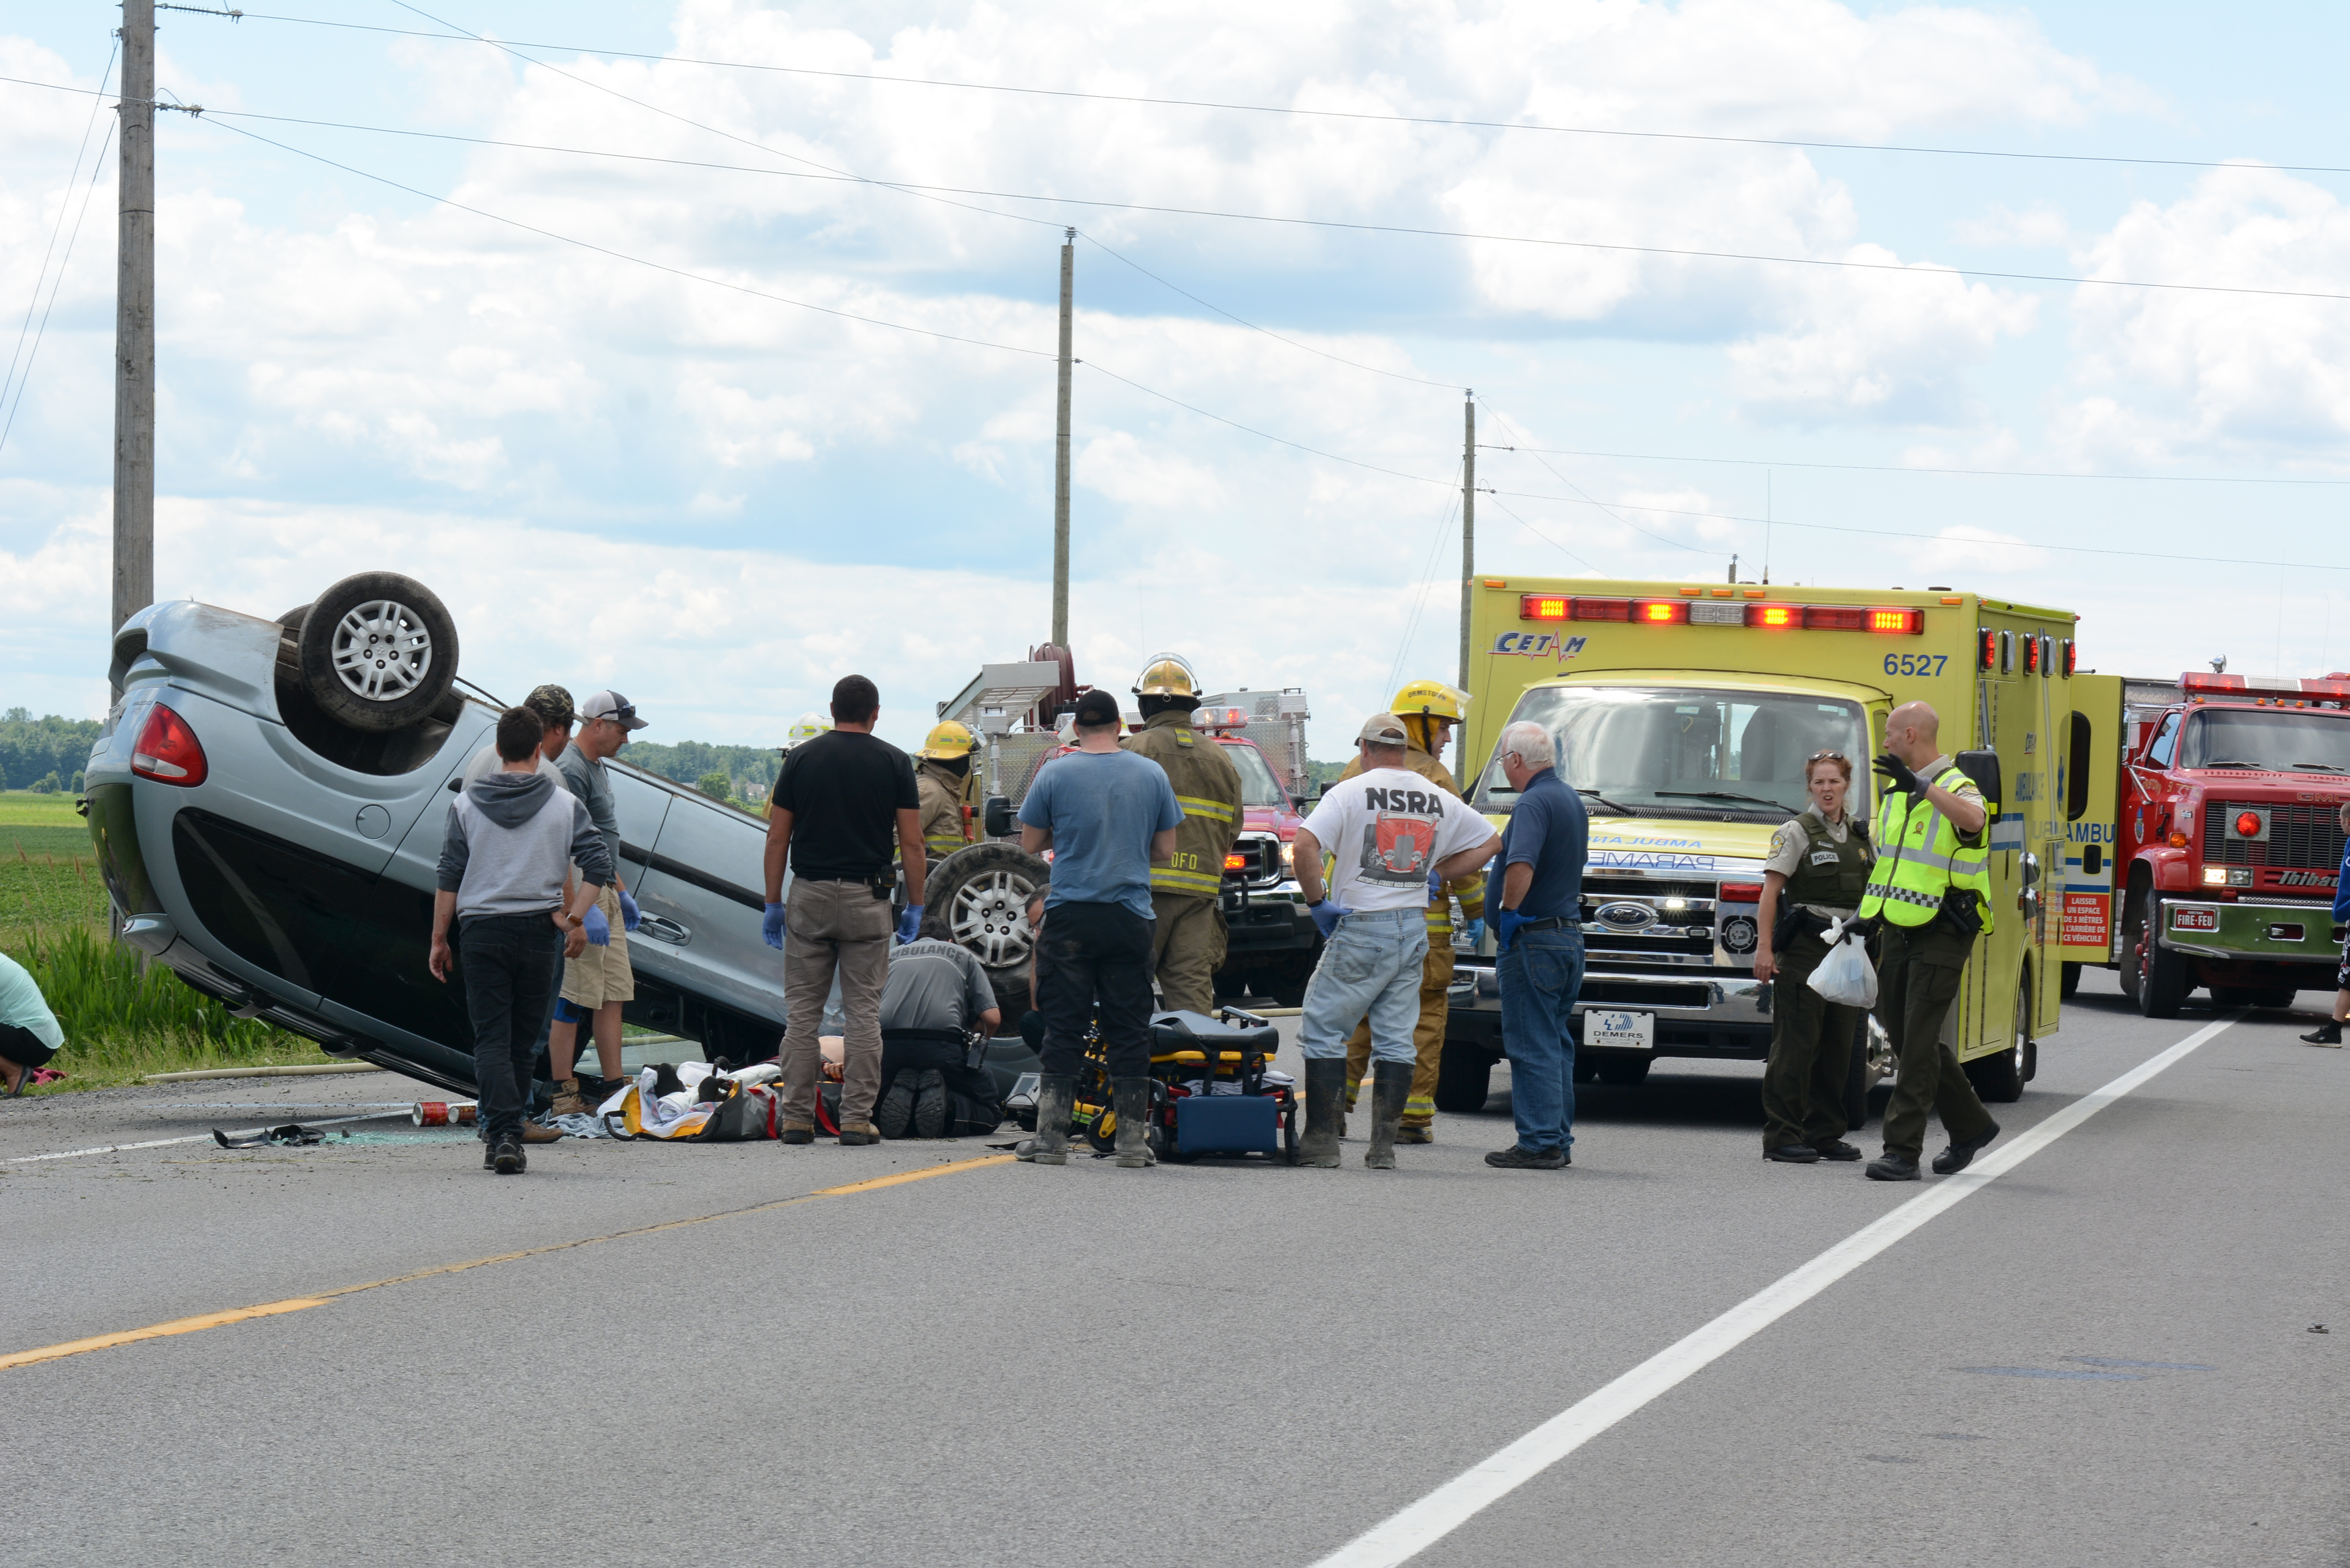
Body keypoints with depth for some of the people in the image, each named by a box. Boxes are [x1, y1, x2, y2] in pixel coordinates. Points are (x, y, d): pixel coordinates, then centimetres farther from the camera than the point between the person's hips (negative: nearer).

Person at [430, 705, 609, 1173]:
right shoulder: (565, 805, 1)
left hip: (482, 930, -1)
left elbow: (448, 879, 1)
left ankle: (504, 1134, -19)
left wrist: (439, 940, 7)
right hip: (539, 930, 1)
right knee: (523, 1041, 12)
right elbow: (598, 867, -7)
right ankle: (505, 1135, 18)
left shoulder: (466, 805, 1)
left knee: (492, 1039, -2)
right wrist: (576, 919, -3)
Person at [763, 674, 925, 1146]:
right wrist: (915, 907, 6)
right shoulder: (894, 762, 0)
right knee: (863, 1013, 3)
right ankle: (856, 1120, 0)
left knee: (802, 1012, 6)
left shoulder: (802, 758, 2)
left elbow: (777, 837, 2)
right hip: (867, 896, -1)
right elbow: (912, 843, -2)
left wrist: (773, 903, 9)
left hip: (809, 895, 1)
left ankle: (798, 1119, 4)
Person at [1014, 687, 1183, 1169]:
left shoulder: (1055, 774, -3)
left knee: (1063, 1028, 3)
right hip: (1131, 920, 1)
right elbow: (1165, 852, 8)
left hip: (1070, 915, -1)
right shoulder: (1152, 774, 2)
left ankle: (1052, 1135, 0)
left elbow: (1030, 843, 6)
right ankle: (1132, 1138, 3)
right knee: (1129, 1031, 5)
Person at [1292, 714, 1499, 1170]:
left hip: (1360, 930, -5)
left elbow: (1306, 845, -19)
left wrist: (1316, 901, -9)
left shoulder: (1351, 792, -6)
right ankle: (1383, 1146, 5)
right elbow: (1487, 842, 21)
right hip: (1414, 930, 5)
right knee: (1396, 1041, 8)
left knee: (1322, 1031, 3)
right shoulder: (1438, 800, 10)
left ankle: (1321, 1141, -1)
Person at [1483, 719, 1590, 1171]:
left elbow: (1521, 865, -32)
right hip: (1569, 936, 9)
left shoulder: (1534, 803, -16)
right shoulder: (1572, 801, 16)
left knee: (1531, 1046, -6)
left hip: (1534, 941, -9)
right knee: (1555, 1044, 15)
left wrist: (1509, 913, -18)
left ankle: (1538, 1143, -8)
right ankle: (1558, 1141, 18)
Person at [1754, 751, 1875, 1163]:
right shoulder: (1796, 833, -3)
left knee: (1838, 1046, 8)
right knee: (1796, 1044, -8)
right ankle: (1781, 1136, -6)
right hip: (1804, 948, -6)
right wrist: (1765, 948, -16)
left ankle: (1824, 1133, 16)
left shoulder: (1859, 835, 15)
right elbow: (1770, 892, -7)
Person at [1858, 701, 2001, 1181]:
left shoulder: (1957, 789, -12)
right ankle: (1971, 1126, 28)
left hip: (1941, 934, -9)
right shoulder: (1897, 794, 15)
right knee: (1906, 1036, 12)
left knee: (1918, 1042, -10)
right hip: (1899, 931, 9)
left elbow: (1973, 819, -37)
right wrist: (1863, 916, 20)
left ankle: (1903, 1151, -10)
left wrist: (1922, 786, -39)